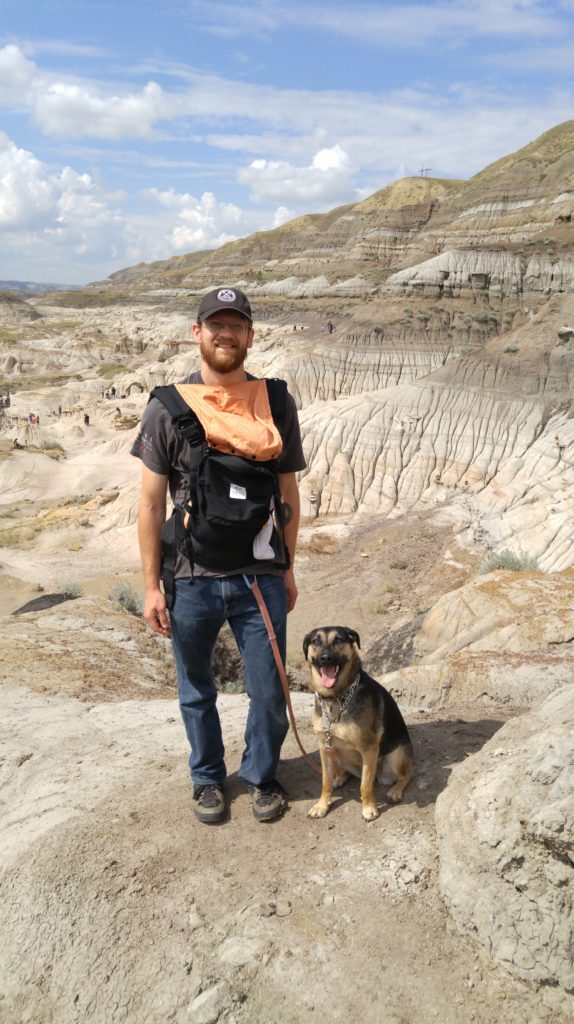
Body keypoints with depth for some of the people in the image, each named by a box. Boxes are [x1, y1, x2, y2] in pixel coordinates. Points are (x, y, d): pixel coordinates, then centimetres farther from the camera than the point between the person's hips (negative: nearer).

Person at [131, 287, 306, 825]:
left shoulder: (277, 403, 1)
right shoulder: (168, 407, -5)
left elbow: (288, 492, 8)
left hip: (261, 578, 1)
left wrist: (288, 568, 10)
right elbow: (151, 502, -3)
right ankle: (207, 777, 41)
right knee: (197, 691, 16)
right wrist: (152, 586, -4)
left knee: (269, 691, 9)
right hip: (192, 579, -1)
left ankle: (261, 775, 37)